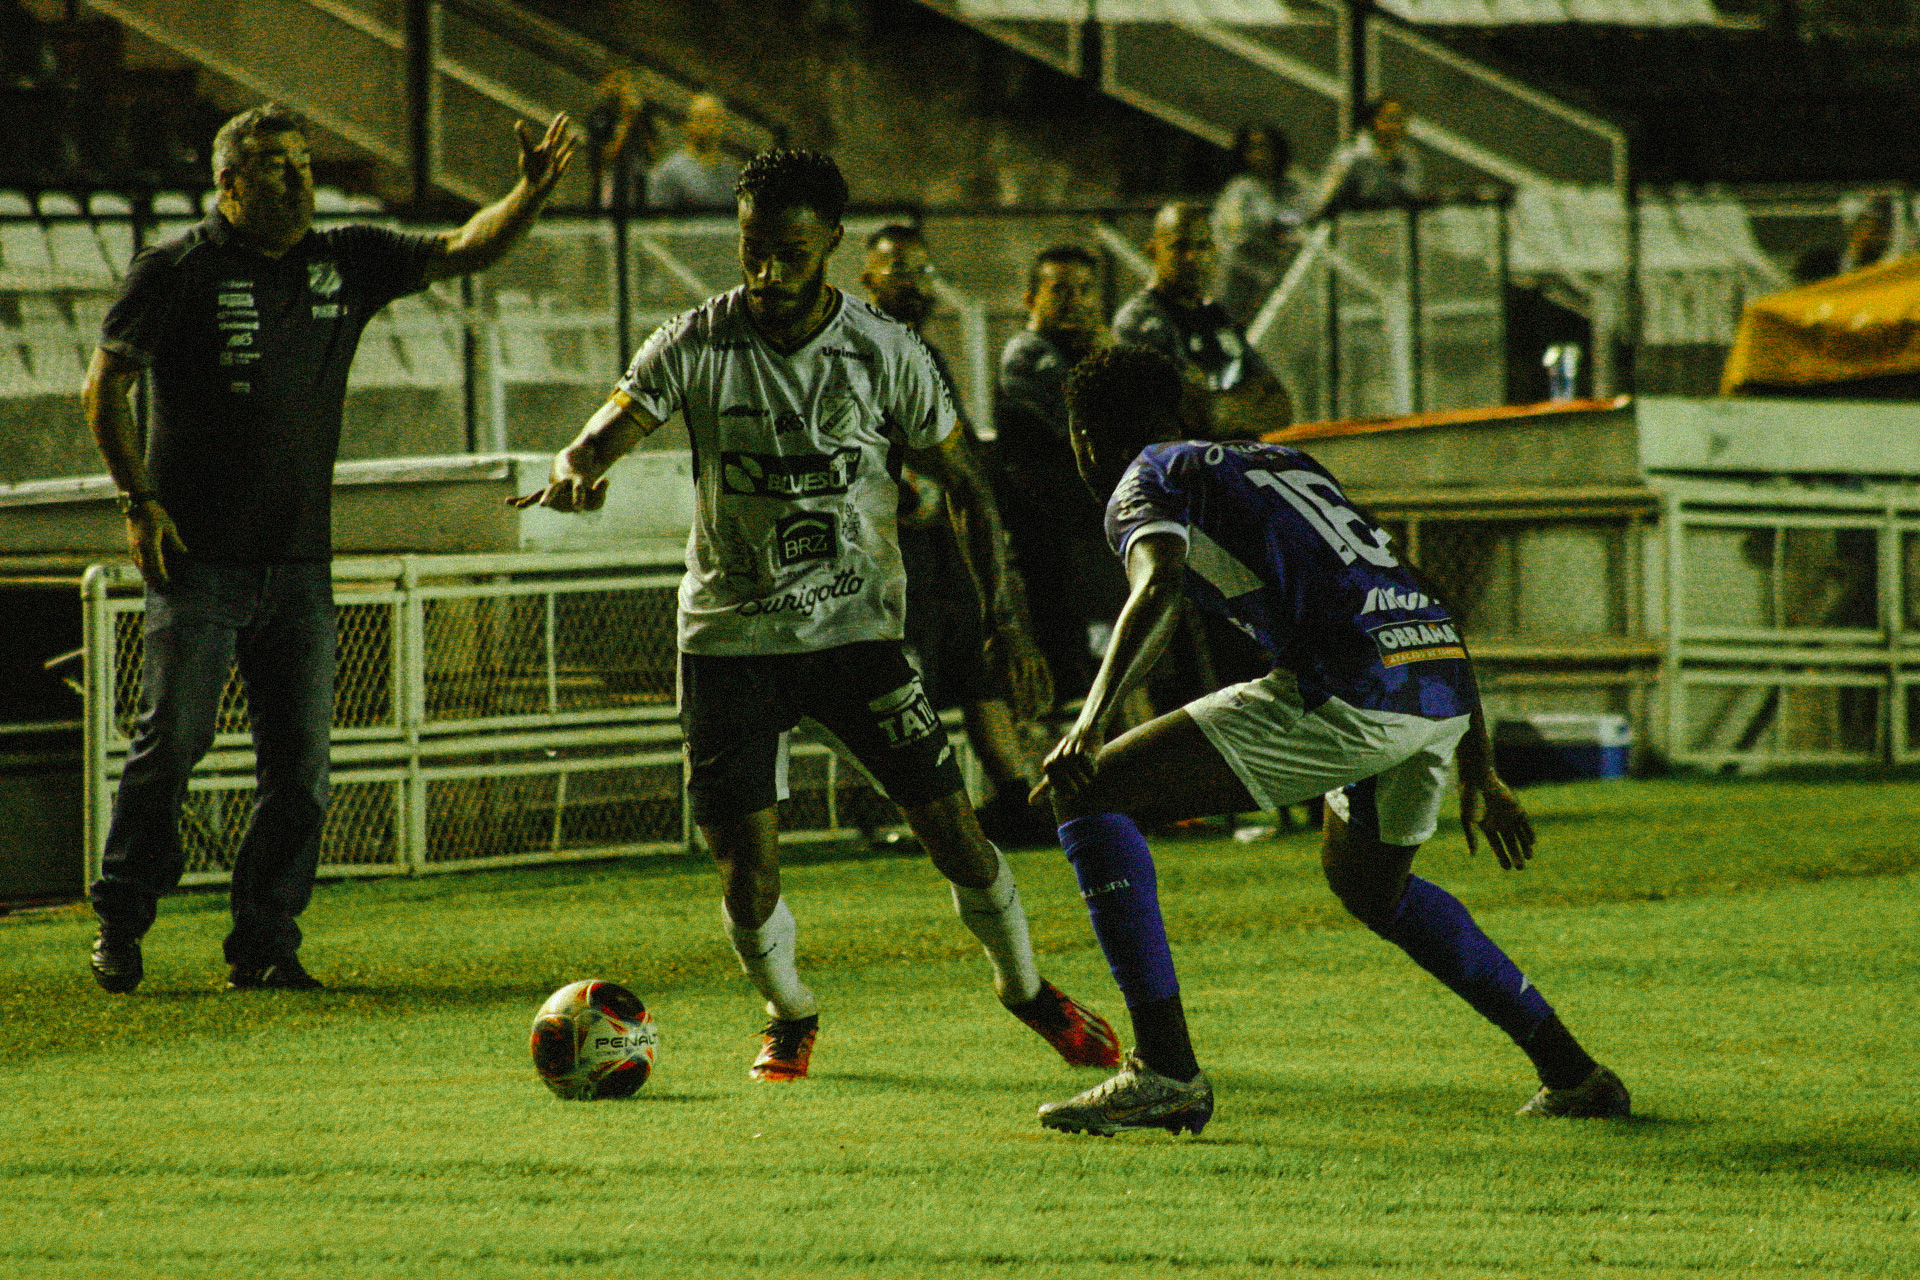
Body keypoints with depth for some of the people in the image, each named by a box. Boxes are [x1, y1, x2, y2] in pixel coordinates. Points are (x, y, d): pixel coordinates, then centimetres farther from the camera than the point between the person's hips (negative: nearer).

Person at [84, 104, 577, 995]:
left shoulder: (345, 263, 8)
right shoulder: (177, 271, -4)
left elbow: (464, 251, 4)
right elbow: (104, 388, -1)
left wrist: (530, 194, -14)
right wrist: (140, 502, -9)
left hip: (299, 560, 4)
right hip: (198, 556, -4)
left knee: (299, 763, 1)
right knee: (171, 742, -4)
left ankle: (263, 942, 8)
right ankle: (119, 926, 10)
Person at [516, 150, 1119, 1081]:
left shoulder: (886, 355, -5)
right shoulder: (696, 345, -6)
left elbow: (962, 484, 4)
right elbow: (610, 429, -13)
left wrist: (1003, 618, -2)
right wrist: (577, 470, -38)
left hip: (857, 626, 0)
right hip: (729, 636, 0)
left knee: (953, 833, -5)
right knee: (746, 874, -7)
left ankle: (1025, 989, 22)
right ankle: (789, 1017, 23)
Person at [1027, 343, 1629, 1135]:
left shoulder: (1145, 482, 10)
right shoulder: (1285, 462, 33)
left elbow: (1159, 582, -15)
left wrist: (1091, 721, -26)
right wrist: (1480, 776, 39)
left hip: (1351, 691, -8)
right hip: (1444, 685, 8)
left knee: (1089, 797, -1)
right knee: (1368, 882, 35)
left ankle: (1166, 1071, -8)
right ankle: (1572, 1073, 35)